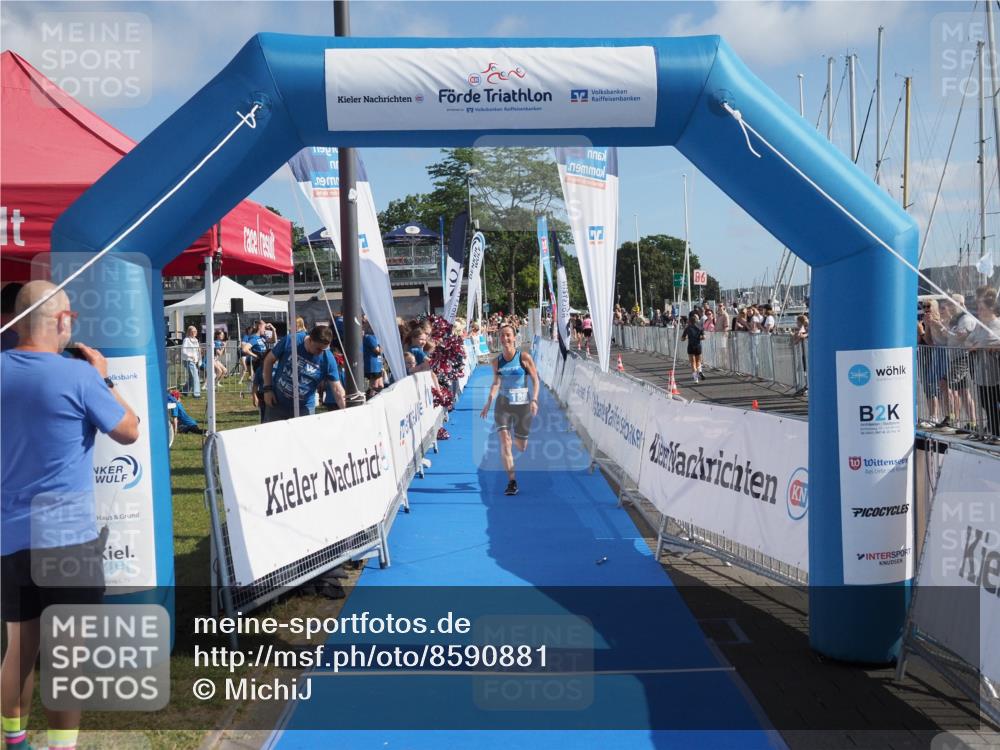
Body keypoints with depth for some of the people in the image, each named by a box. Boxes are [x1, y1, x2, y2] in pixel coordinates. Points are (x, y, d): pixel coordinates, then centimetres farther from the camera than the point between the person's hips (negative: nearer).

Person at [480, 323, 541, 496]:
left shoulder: (524, 357, -8)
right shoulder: (497, 361, 0)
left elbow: (535, 379, -5)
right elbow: (496, 383, 9)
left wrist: (534, 400, -15)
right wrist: (488, 403, -1)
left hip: (522, 405, -1)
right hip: (503, 404, 1)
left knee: (521, 447, 10)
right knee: (504, 442, -14)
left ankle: (517, 437, 50)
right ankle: (512, 482, -8)